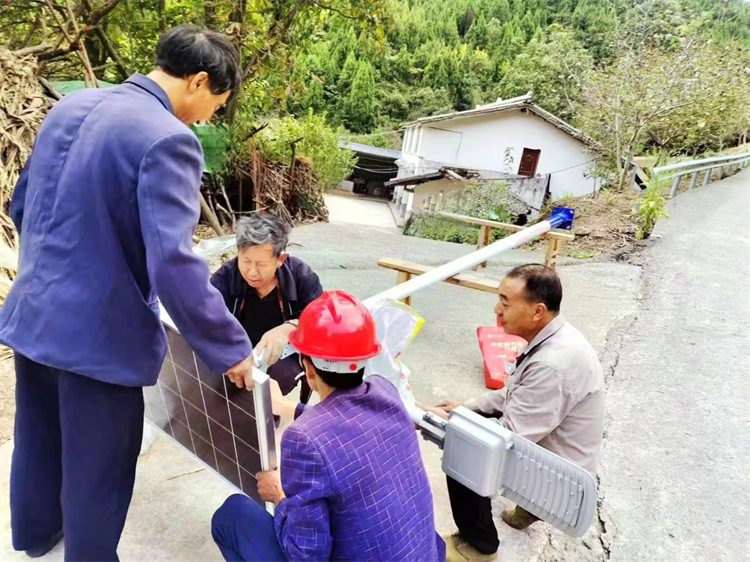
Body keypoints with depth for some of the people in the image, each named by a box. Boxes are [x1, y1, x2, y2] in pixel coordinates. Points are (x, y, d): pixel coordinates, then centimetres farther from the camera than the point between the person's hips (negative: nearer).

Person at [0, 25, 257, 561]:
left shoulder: (70, 107, 6)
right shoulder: (168, 139, -22)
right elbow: (172, 264, -29)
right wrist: (230, 347, -19)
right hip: (97, 334, -9)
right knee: (97, 473, 14)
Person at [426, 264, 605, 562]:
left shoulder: (554, 364, -35)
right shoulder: (553, 337, -5)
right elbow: (515, 394, 9)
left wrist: (444, 421, -19)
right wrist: (465, 407, 2)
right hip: (546, 441, 9)